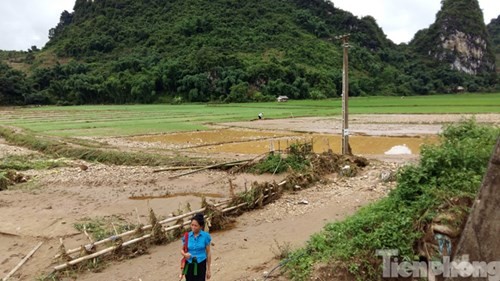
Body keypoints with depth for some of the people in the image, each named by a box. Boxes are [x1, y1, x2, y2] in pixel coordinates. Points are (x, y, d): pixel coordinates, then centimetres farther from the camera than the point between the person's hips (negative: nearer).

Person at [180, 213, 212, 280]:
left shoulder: (205, 236, -8)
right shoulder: (187, 236, -3)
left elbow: (208, 253, -2)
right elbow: (182, 250, 10)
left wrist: (208, 270, 1)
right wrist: (185, 254, -15)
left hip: (200, 265, -2)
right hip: (189, 265, 2)